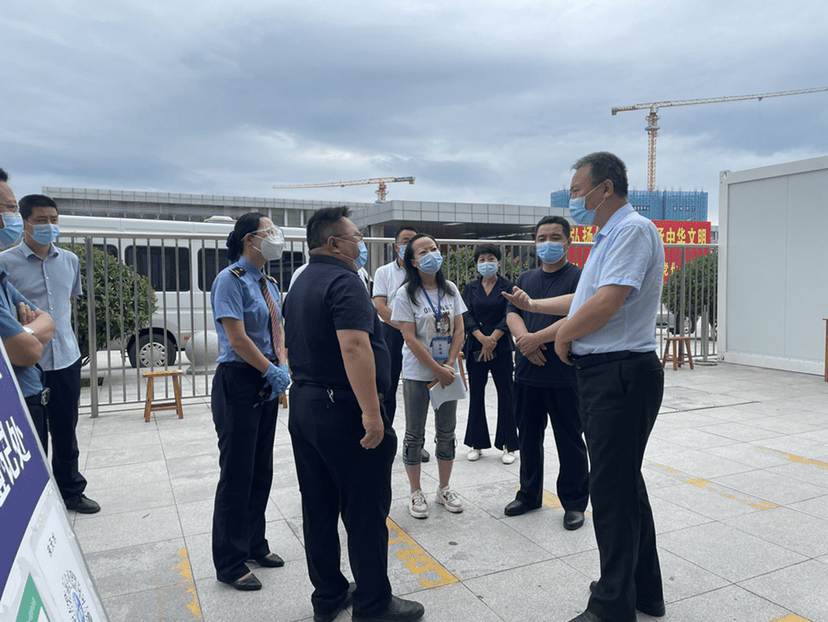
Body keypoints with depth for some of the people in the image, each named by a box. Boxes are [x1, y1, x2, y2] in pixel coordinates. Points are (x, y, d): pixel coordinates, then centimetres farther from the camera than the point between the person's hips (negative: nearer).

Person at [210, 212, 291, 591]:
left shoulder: (269, 285, 13)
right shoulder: (230, 280, -12)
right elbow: (237, 338, -18)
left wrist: (282, 367, -2)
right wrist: (273, 372, -13)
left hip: (267, 384, 8)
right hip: (237, 382, -8)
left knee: (262, 470, 15)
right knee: (237, 473, 0)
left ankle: (255, 545, 33)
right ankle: (230, 564, 16)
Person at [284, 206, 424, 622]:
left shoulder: (300, 285, 15)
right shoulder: (344, 281, -15)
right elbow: (354, 347, -28)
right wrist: (372, 412, -29)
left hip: (303, 405, 10)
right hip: (343, 410, -9)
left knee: (319, 508, 15)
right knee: (365, 510, 3)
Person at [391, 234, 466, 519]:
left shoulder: (450, 289, 4)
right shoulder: (406, 294, -9)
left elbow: (459, 329, 3)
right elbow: (410, 337, -14)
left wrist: (450, 364, -9)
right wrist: (437, 369, -16)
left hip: (448, 371, 4)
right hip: (418, 373, -4)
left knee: (447, 432, 12)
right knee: (415, 434, 6)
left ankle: (444, 489, 27)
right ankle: (416, 493, 19)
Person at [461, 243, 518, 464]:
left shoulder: (508, 287, 3)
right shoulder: (470, 289, 9)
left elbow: (509, 317, -6)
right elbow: (467, 316, -2)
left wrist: (492, 340, -16)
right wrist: (483, 338, -17)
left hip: (501, 347, -2)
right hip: (475, 347, 2)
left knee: (505, 394, 0)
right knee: (476, 394, 7)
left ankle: (508, 445, 9)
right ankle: (477, 443, 18)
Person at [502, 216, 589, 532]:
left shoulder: (579, 277, -4)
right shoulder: (526, 278, 14)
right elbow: (512, 313, 4)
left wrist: (537, 337, -20)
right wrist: (525, 339, -15)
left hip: (564, 374, -5)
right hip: (527, 372, 6)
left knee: (570, 441, 6)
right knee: (529, 437, 16)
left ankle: (574, 503, 20)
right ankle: (529, 495, 32)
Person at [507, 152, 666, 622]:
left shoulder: (633, 229, -15)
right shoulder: (610, 236, 18)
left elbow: (607, 302, -26)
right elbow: (587, 298, 28)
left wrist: (564, 335, -10)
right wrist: (535, 305, 34)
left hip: (621, 375, -11)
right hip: (607, 373, 11)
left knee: (613, 489, -2)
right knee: (626, 482, 18)